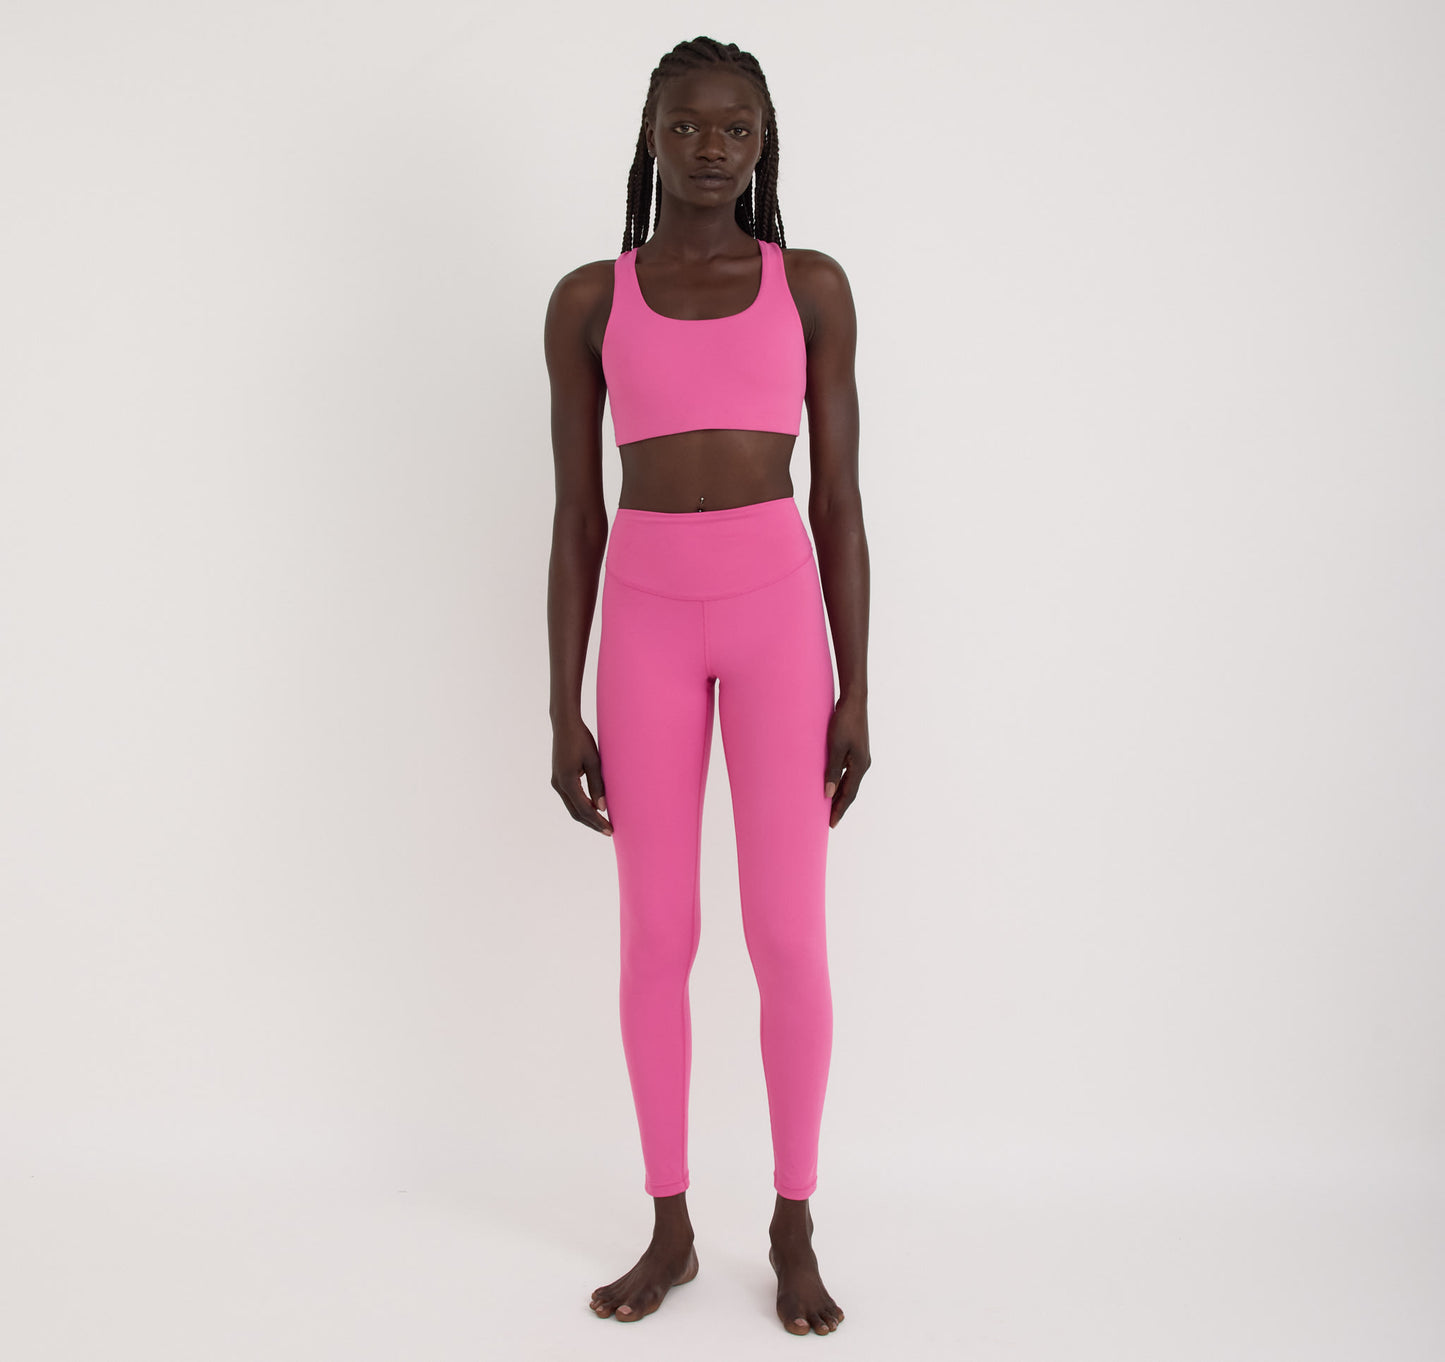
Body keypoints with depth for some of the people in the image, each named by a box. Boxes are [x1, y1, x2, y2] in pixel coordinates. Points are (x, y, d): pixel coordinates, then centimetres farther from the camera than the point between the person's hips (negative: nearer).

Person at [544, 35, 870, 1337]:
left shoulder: (813, 287, 5)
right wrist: (564, 710, 0)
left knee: (789, 936, -1)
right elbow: (576, 517, 4)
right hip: (645, 622, 1)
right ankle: (671, 1227, 21)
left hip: (779, 614, -1)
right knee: (655, 936, 4)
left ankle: (794, 1228, 18)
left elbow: (838, 502, 3)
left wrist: (856, 692, -2)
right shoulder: (588, 301, 5)